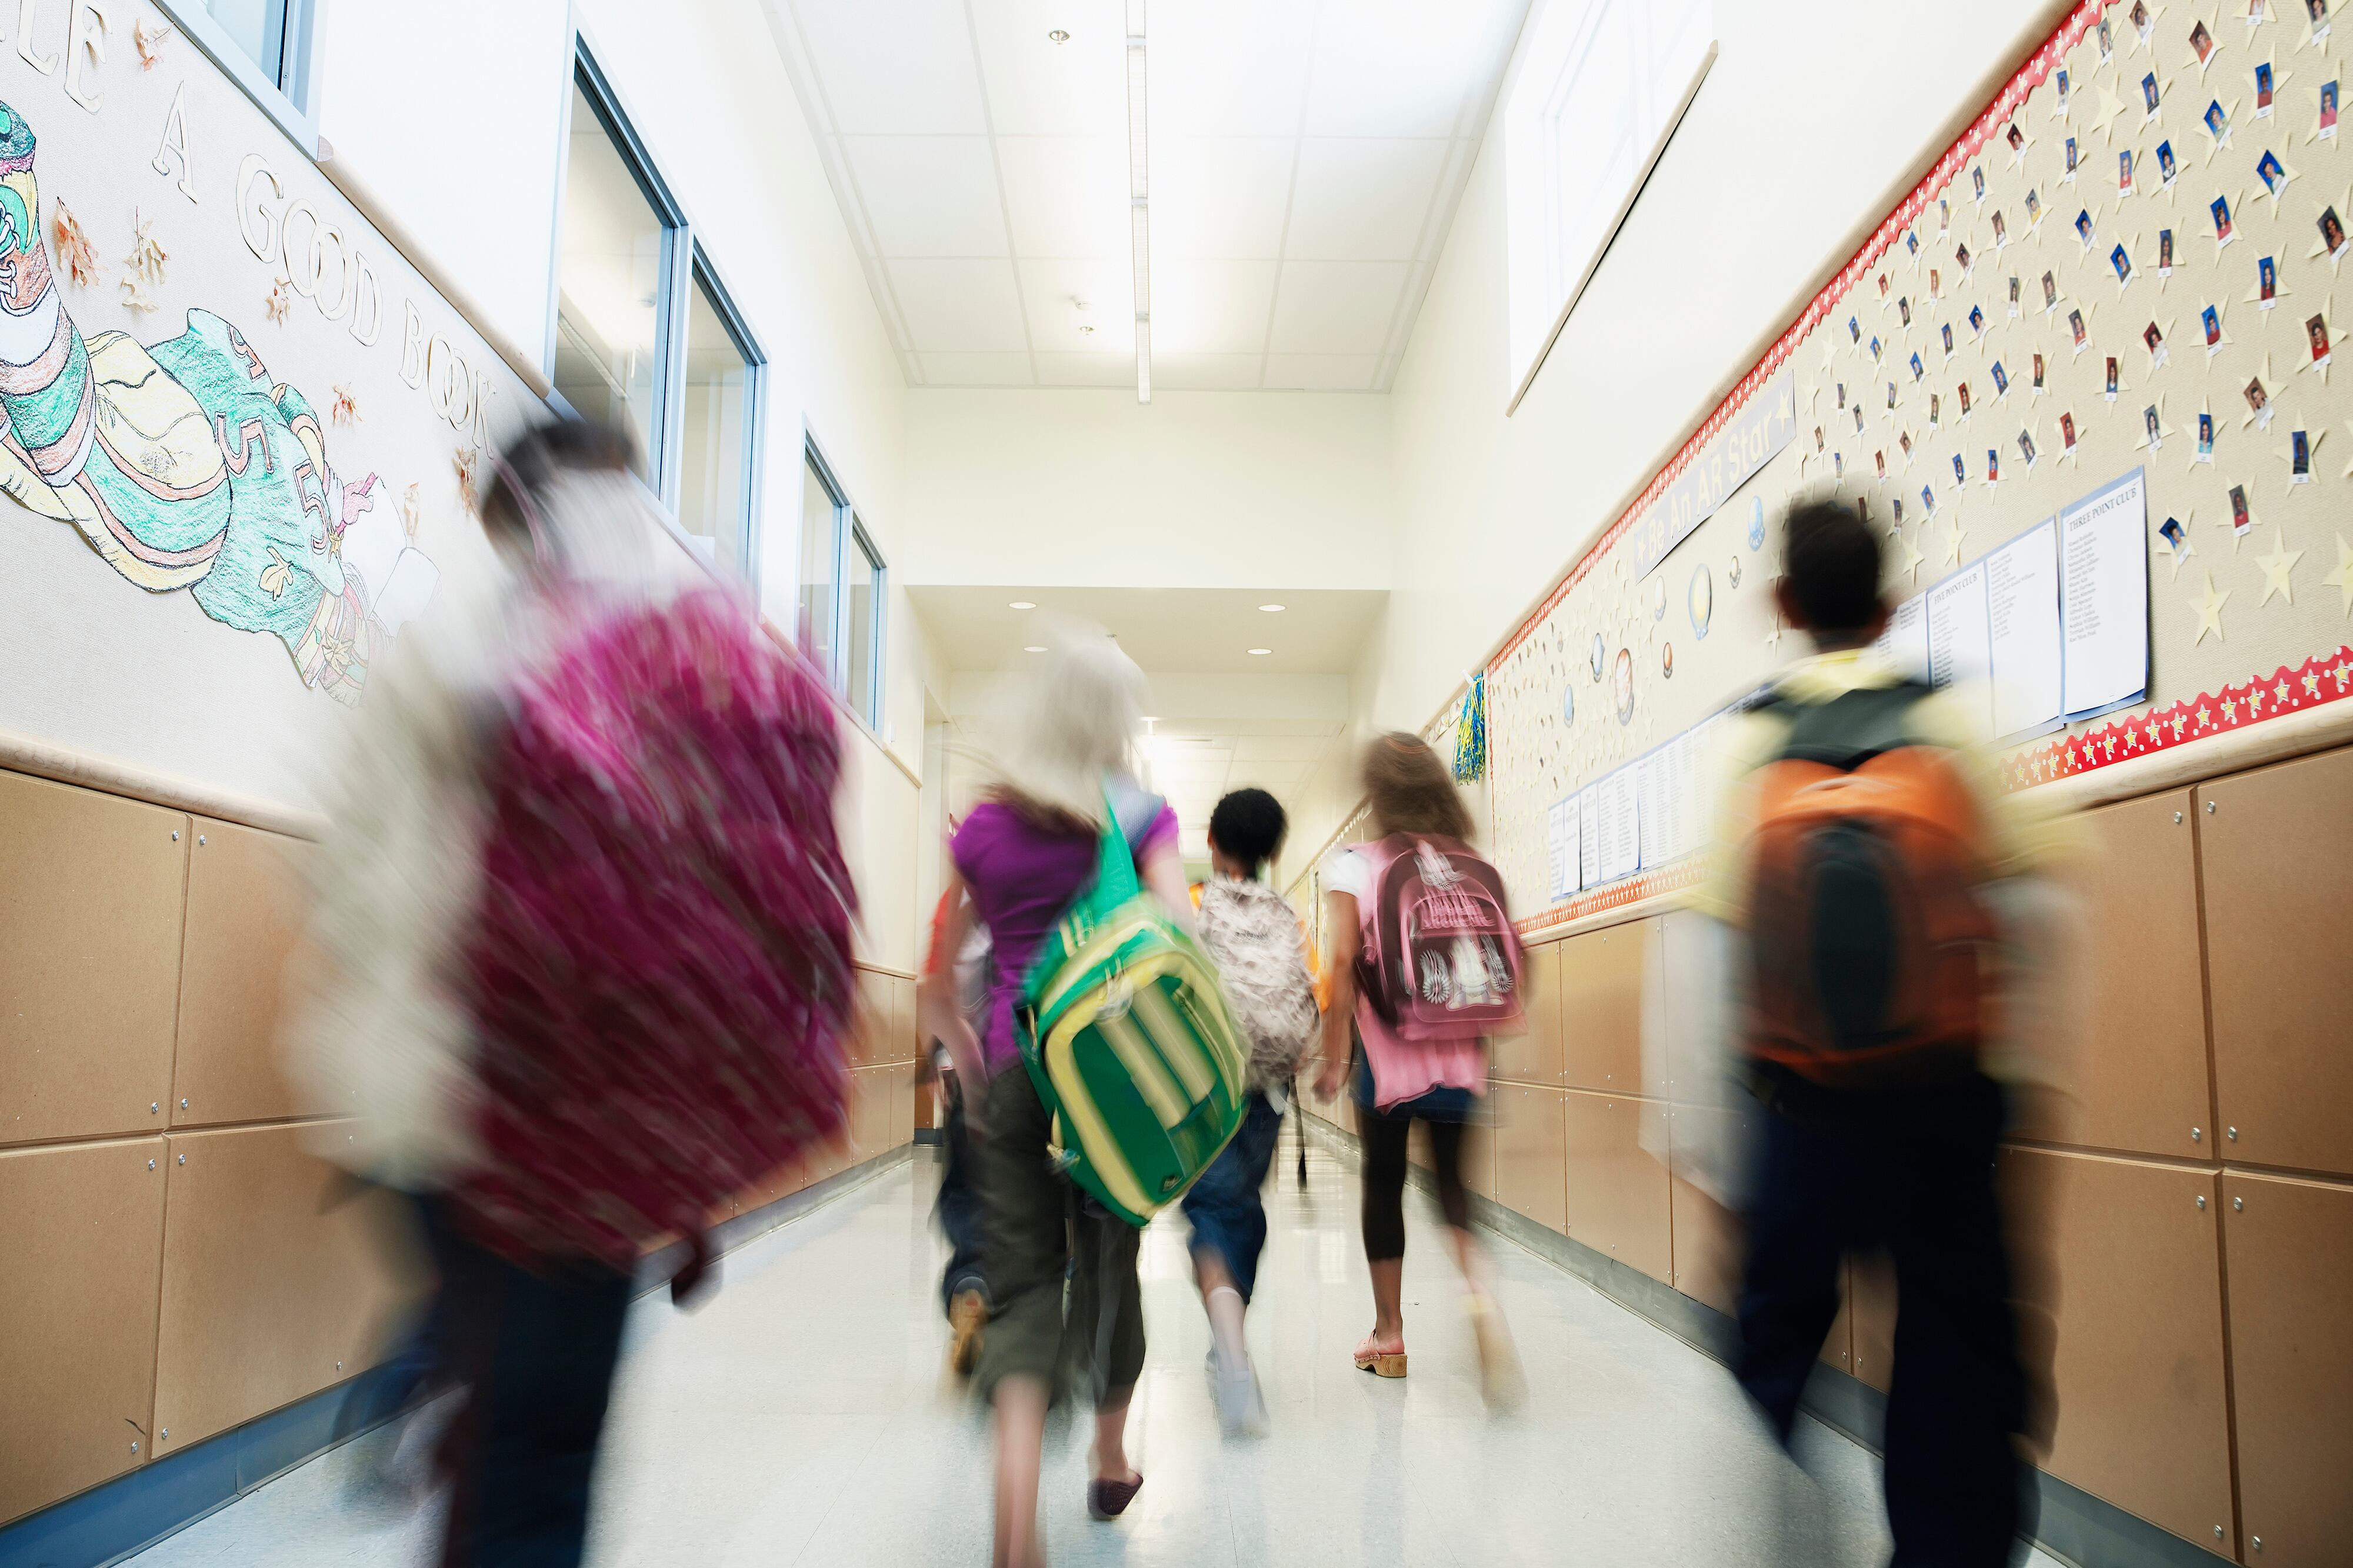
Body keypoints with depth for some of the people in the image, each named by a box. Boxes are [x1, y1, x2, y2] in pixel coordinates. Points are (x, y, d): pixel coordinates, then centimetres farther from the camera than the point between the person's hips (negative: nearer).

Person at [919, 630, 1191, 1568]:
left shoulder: (985, 826, 5)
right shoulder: (1140, 815, -1)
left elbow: (935, 985, 9)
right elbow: (1181, 941, -16)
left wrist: (973, 1063, 22)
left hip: (1012, 1074, 1)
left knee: (1022, 1281, 2)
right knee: (1109, 1263, 17)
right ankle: (1110, 1465, 37)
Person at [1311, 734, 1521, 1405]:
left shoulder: (1352, 868, -6)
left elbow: (1343, 963, -11)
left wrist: (1335, 1057, -7)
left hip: (1386, 1053, -2)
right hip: (1458, 1053, 3)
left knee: (1384, 1181, 11)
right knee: (1452, 1179, 10)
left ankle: (1388, 1333, 20)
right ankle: (1480, 1289, -18)